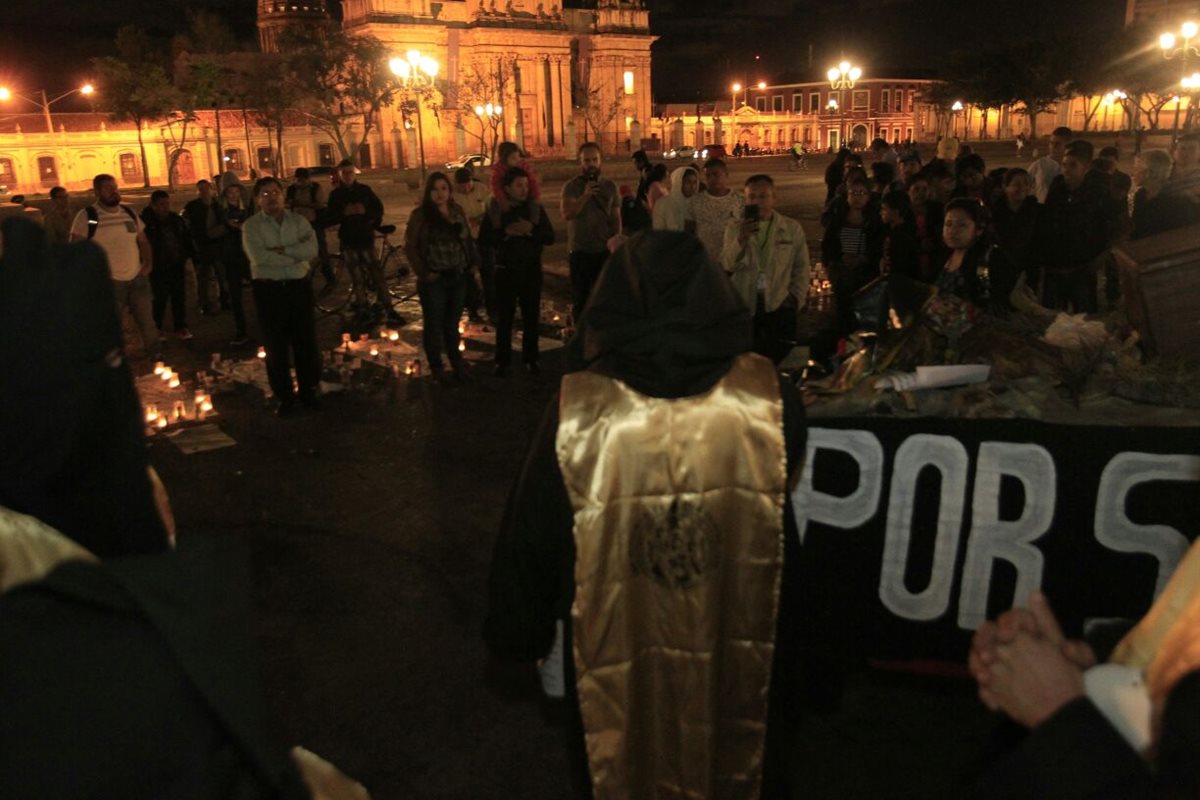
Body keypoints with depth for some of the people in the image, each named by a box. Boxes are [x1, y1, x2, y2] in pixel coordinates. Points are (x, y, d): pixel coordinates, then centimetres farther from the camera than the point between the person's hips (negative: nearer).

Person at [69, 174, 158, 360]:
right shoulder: (87, 216, -9)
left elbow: (143, 240, 16)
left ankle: (155, 356, 34)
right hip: (109, 282, -5)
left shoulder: (129, 212, 8)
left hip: (137, 278, 5)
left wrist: (148, 261, 1)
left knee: (147, 321, 16)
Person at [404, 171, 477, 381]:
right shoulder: (420, 215, -8)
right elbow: (410, 247, -8)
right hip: (434, 280, -4)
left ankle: (457, 363, 29)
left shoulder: (457, 211, 6)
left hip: (458, 278, 4)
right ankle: (437, 368, 20)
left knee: (452, 324, 16)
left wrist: (470, 265, 2)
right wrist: (423, 273, -11)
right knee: (434, 325, 7)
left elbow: (467, 240, 12)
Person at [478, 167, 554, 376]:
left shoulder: (536, 208, 1)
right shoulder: (494, 210, -3)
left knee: (531, 316, 8)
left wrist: (531, 230, -22)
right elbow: (483, 241, -7)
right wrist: (505, 232, -21)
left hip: (531, 270, 1)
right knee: (504, 317, 4)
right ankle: (502, 361, 14)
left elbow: (550, 237, -4)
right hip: (506, 270, -1)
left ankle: (530, 358, 21)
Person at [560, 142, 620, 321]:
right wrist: (585, 196, -28)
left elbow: (616, 218, 8)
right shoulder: (571, 187, -3)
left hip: (604, 250, 2)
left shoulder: (610, 186, 6)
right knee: (580, 297, 4)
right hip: (580, 251, -2)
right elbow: (567, 214, -18)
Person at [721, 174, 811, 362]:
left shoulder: (792, 228, 5)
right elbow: (727, 265, -10)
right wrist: (741, 239, -25)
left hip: (779, 306, 0)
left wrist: (796, 298, 0)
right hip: (744, 307, 0)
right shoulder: (734, 228, 4)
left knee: (779, 364, -1)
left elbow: (801, 268, 9)